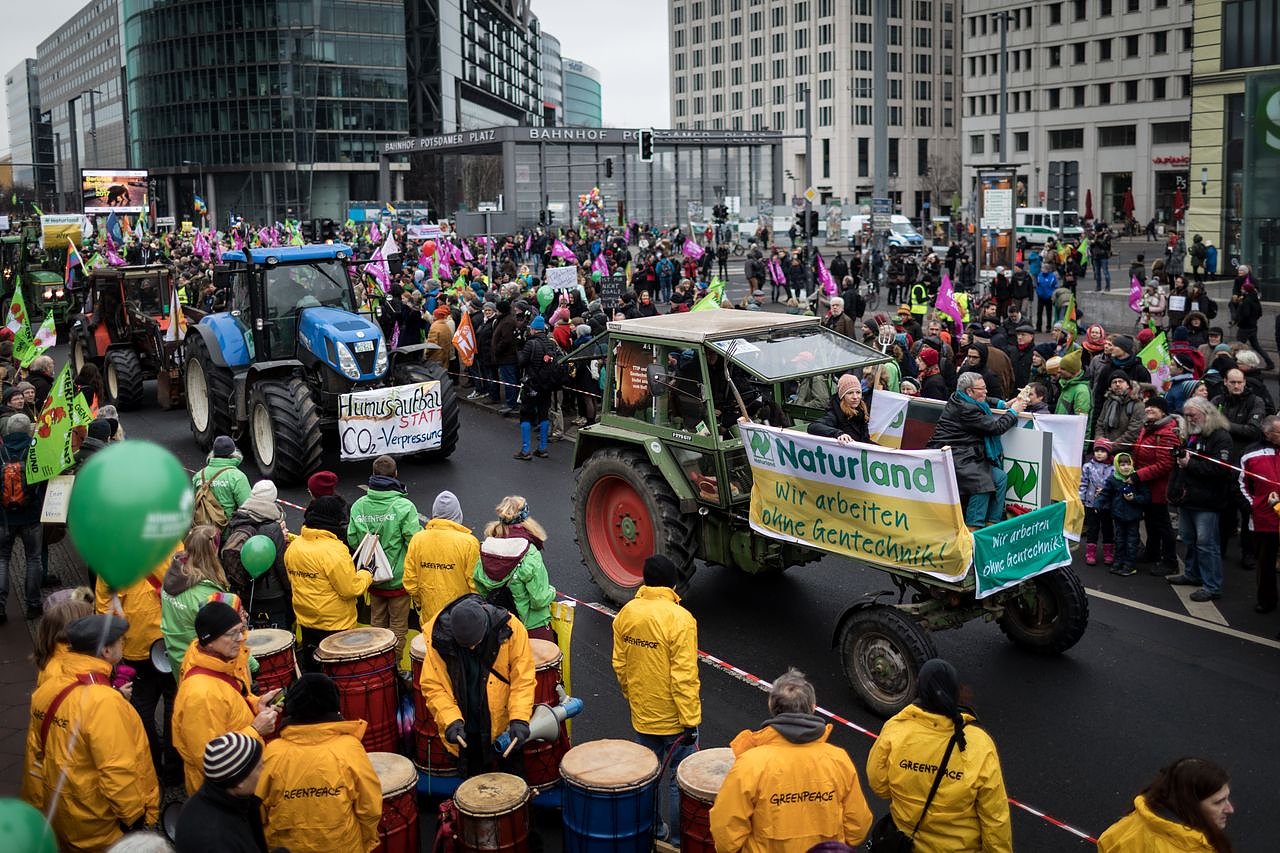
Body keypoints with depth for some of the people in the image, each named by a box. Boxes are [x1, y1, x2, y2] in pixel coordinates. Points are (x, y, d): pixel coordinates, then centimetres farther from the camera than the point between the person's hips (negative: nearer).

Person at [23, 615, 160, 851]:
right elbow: (118, 773, -26)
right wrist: (136, 818, -13)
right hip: (101, 829, -7)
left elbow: (36, 756, 6)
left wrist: (38, 805, 18)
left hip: (60, 814, 7)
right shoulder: (103, 702, -28)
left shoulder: (46, 691, -4)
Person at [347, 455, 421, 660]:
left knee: (377, 624, 20)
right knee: (398, 627, 10)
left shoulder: (358, 506, -6)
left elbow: (352, 540, -3)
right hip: (399, 578, -4)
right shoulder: (404, 506, -19)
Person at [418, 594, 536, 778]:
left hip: (505, 728, -1)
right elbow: (432, 684, -11)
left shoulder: (509, 629, -19)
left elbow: (523, 678, -15)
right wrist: (450, 720, -23)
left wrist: (519, 718, -26)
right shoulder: (439, 638, -17)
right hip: (465, 732, 1)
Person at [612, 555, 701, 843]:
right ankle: (679, 837, 20)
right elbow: (683, 677, -23)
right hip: (673, 717, -5)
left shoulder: (626, 613, -5)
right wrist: (691, 720, -15)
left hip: (641, 714, 6)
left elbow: (619, 665, 4)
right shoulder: (679, 619, -23)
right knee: (680, 779, 10)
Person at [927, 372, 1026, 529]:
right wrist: (1014, 411, -1)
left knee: (1000, 477, 3)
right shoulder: (964, 408, -18)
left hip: (967, 455, 11)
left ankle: (992, 523, 6)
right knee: (981, 481, -29)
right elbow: (996, 427, -14)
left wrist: (1005, 404, 16)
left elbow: (986, 401, 35)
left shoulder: (962, 400, 11)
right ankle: (973, 527, -20)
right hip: (954, 457, -11)